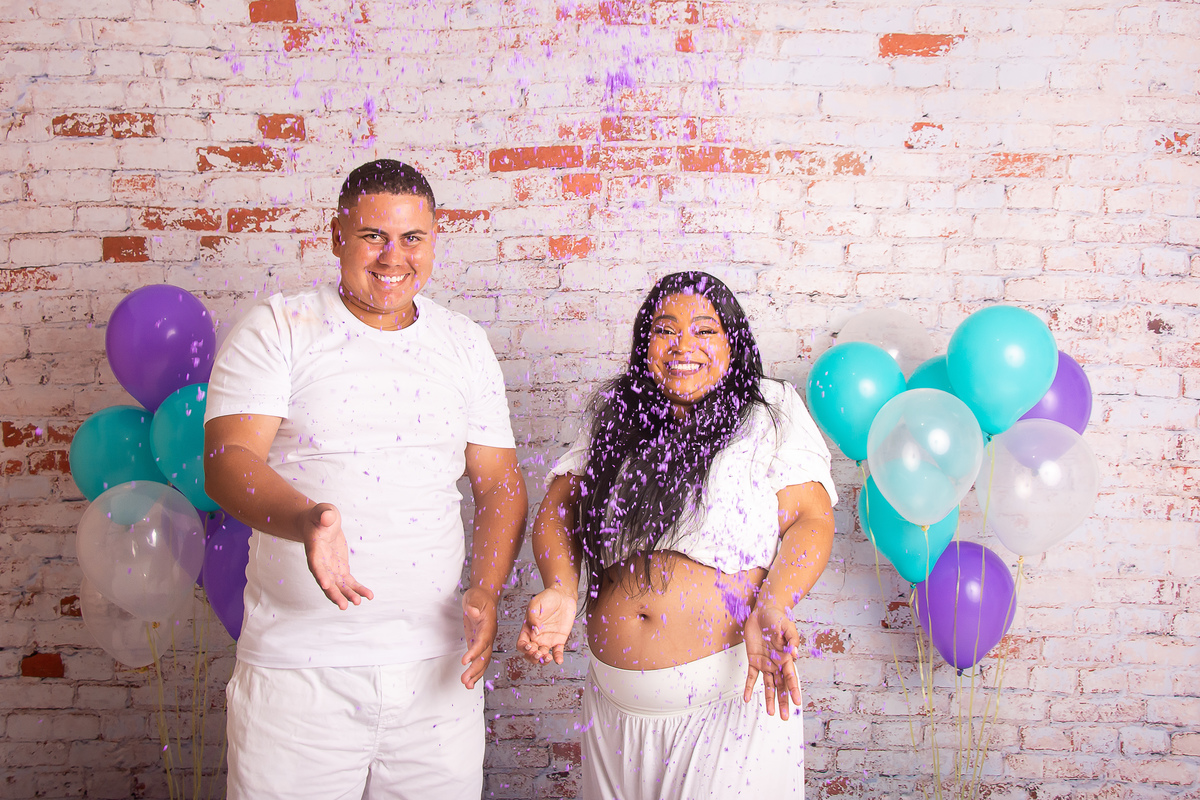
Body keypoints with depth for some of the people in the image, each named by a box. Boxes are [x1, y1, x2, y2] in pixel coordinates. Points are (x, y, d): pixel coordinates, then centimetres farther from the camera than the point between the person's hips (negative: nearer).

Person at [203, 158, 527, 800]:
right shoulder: (278, 330, 0)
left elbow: (499, 480, 12)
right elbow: (227, 460, -11)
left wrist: (487, 589, -5)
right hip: (299, 667, -3)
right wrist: (307, 519, -31)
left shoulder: (465, 344, 10)